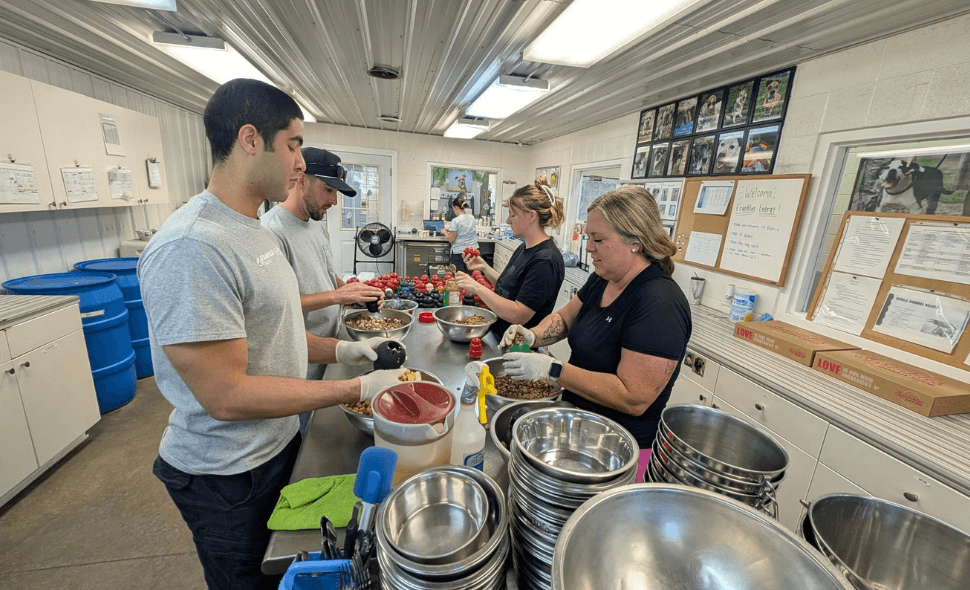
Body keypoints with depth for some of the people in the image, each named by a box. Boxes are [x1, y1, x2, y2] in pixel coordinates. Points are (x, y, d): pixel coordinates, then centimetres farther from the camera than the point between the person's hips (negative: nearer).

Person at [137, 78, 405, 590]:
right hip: (227, 476, -8)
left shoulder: (253, 231, 3)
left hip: (279, 444, 8)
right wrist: (357, 389, -25)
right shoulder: (191, 247, -29)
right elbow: (225, 396, -29)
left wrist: (340, 351, -1)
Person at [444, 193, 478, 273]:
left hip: (459, 252, -6)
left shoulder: (455, 221, -14)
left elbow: (451, 239, -11)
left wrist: (445, 232, 7)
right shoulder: (472, 218, 5)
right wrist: (450, 229, 25)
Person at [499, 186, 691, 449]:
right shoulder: (601, 280, 2)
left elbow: (634, 400, -27)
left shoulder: (660, 306, -24)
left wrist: (552, 370, -28)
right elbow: (564, 318, 13)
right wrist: (533, 335, -8)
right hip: (577, 413, 7)